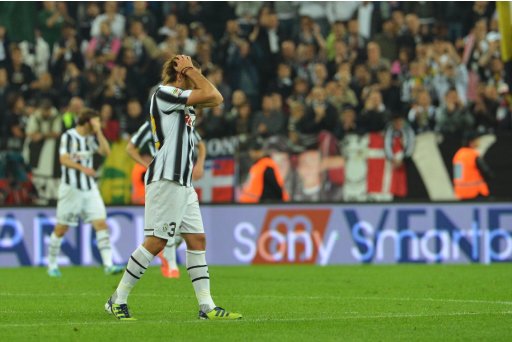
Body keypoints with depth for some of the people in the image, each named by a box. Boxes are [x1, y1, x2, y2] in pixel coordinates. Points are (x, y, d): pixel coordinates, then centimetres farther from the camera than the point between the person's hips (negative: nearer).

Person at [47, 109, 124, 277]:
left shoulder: (91, 138, 10)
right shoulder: (68, 136, -8)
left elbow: (106, 151, 0)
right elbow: (64, 159, -17)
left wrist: (99, 132, -6)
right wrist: (81, 167, -31)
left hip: (89, 188, 5)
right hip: (71, 187, -5)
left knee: (101, 224, -8)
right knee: (61, 228, 2)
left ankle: (108, 265, -13)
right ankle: (52, 265, 18)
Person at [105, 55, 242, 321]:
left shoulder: (183, 103, 20)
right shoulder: (164, 94, -8)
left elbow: (215, 99, 20)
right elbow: (211, 95, -12)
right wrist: (189, 69, 0)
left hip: (182, 183, 10)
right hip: (166, 180, -10)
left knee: (197, 240, 5)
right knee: (156, 242, -11)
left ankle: (206, 306, 4)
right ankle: (118, 299, -3)